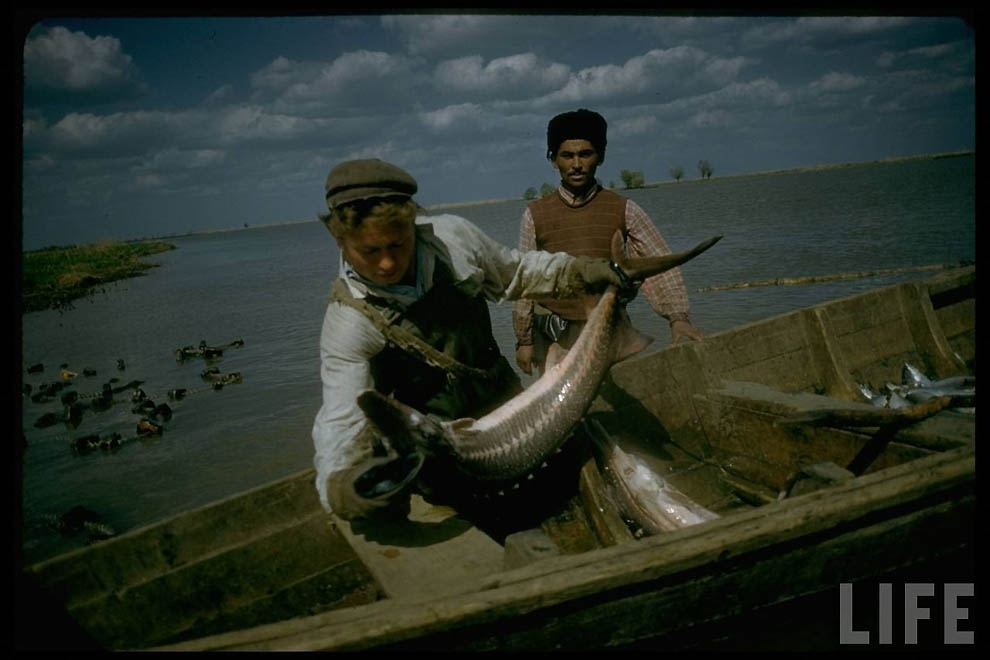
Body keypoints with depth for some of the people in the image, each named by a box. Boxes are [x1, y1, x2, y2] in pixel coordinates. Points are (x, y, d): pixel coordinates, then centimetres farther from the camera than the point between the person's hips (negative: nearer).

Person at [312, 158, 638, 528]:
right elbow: (341, 420, -29)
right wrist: (340, 483, -49)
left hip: (506, 402, 4)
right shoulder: (348, 321, -22)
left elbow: (516, 271, 7)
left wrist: (574, 272, -7)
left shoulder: (452, 235, -12)